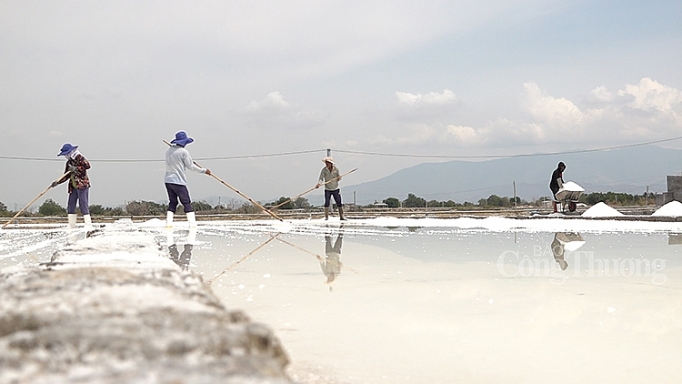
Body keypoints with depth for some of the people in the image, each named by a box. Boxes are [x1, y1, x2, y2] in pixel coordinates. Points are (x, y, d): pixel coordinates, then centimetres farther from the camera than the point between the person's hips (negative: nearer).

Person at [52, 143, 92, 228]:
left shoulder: (80, 158, -6)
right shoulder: (69, 162, 16)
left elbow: (87, 165, -22)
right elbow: (66, 176, 16)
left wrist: (76, 169, -23)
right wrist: (57, 182, 6)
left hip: (82, 185, -9)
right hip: (73, 187, 9)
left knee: (83, 205, -11)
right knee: (70, 205, 7)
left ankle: (88, 224, -10)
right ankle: (72, 225, 13)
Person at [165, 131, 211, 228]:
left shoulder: (169, 150, 11)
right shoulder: (183, 152, -11)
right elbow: (191, 166, -6)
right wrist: (204, 170, 5)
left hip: (168, 180, 7)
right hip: (179, 181, -7)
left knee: (172, 202, 13)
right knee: (186, 203, -3)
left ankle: (168, 223, 5)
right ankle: (192, 223, -8)